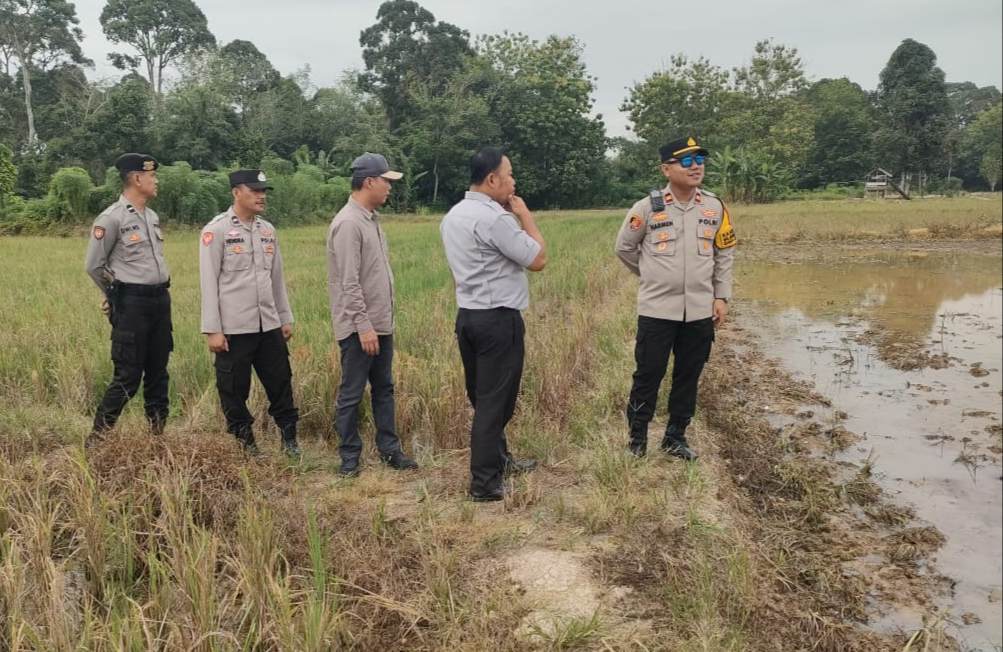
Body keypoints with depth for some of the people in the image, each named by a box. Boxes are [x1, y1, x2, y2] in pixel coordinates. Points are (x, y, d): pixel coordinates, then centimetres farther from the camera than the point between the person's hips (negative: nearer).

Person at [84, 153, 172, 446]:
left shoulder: (152, 216, 12)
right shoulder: (111, 218, -11)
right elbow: (93, 265, -5)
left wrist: (160, 287, 14)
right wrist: (117, 295, 7)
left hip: (161, 300, 7)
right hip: (131, 304, -7)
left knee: (158, 372, 12)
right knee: (128, 376, -5)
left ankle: (158, 432, 22)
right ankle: (97, 438, 8)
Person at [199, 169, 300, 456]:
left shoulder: (268, 230, 10)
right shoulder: (216, 230, -7)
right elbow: (209, 282, -9)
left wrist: (286, 318, 15)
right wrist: (212, 330, -12)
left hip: (269, 325, 5)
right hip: (234, 328, -5)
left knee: (280, 382, 8)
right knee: (234, 389, 6)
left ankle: (289, 438, 21)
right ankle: (244, 441, 21)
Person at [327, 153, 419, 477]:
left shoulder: (371, 218, 12)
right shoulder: (348, 223, -17)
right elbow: (349, 283, -21)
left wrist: (379, 322, 15)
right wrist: (363, 326, -21)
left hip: (381, 323, 9)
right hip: (359, 327, -9)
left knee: (384, 389, 15)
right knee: (351, 394, 3)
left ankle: (389, 449, 24)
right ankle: (349, 458, 14)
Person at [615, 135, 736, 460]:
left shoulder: (715, 207, 2)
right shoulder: (647, 208, -8)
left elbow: (724, 255, 10)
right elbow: (624, 247, 6)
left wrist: (721, 297, 5)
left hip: (700, 311, 3)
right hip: (657, 310, -3)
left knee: (688, 376, 11)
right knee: (648, 374, 3)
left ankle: (675, 436, 26)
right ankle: (637, 435, 20)